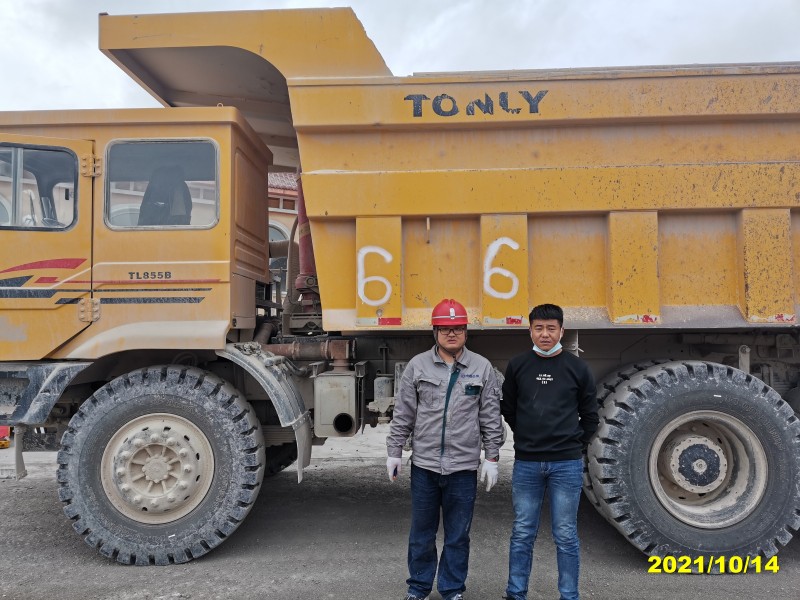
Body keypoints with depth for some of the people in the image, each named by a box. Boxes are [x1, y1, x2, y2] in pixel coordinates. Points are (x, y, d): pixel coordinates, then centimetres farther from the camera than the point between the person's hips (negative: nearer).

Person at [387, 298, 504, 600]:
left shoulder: (482, 368, 1)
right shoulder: (417, 365, 0)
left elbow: (491, 418, 3)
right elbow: (402, 414, 3)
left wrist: (491, 458, 2)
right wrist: (394, 452, 3)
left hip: (463, 467, 0)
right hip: (424, 465, 0)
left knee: (458, 535, 12)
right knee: (421, 533, 14)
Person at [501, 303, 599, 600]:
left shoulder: (577, 367, 0)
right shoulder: (517, 366, 1)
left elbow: (589, 415, 9)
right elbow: (508, 409, 12)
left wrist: (576, 445, 7)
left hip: (567, 464, -1)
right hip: (526, 463, 1)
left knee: (566, 536, 7)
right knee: (522, 534, 10)